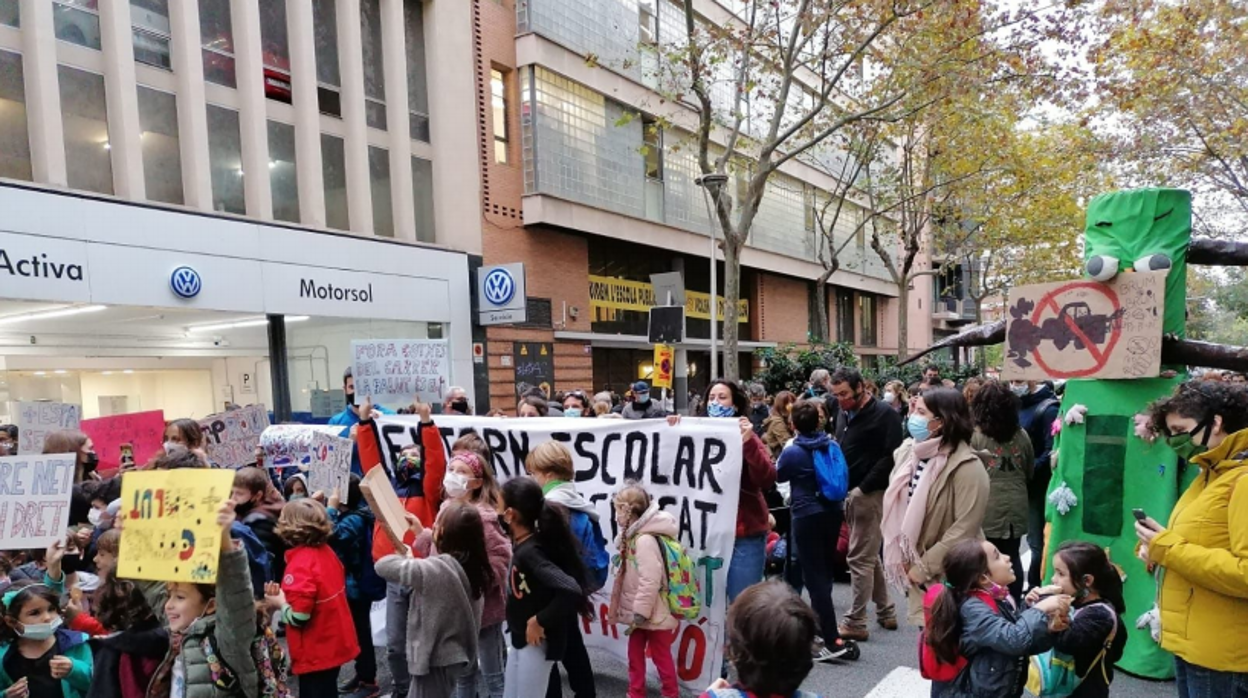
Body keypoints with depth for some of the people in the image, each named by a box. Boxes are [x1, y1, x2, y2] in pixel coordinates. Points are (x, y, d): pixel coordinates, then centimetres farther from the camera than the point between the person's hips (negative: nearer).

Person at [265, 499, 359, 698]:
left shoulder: (300, 563, -23)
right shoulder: (326, 551, 1)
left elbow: (299, 616, -27)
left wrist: (279, 603, -8)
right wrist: (286, 595, 5)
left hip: (316, 652, -8)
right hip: (334, 643, 8)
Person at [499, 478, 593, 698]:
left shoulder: (529, 552, -28)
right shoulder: (522, 544, -1)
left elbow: (571, 590, -38)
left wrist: (540, 621, -27)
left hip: (536, 642, -9)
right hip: (521, 639, 9)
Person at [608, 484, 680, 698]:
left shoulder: (645, 539, -25)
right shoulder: (634, 536, 7)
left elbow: (650, 581, -29)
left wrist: (640, 612, -23)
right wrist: (635, 612, 13)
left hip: (653, 614, -9)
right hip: (641, 612, 9)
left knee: (661, 656, 8)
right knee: (635, 654, 18)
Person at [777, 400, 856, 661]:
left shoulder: (793, 452, -14)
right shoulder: (833, 446, 1)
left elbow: (779, 475, 5)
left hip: (808, 517, -6)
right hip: (833, 513, 6)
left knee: (814, 576, -2)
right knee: (824, 573, 17)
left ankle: (833, 640, -7)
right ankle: (820, 628, 29)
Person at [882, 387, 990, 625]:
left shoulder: (966, 466, -19)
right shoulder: (908, 452, 3)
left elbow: (964, 530, -21)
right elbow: (897, 508, 9)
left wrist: (925, 567, -17)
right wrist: (902, 557, 1)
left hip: (949, 574, -6)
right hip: (915, 566, 6)